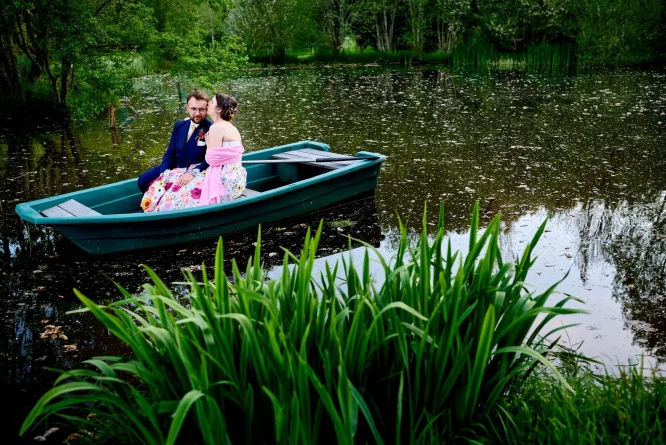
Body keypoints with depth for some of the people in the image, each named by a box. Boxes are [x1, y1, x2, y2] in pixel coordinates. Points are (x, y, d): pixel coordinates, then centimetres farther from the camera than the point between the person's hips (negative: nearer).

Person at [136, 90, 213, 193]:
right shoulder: (179, 125, 4)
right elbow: (170, 153, 6)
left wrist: (193, 172, -37)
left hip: (197, 173, -6)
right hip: (174, 168, 6)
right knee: (143, 180, -1)